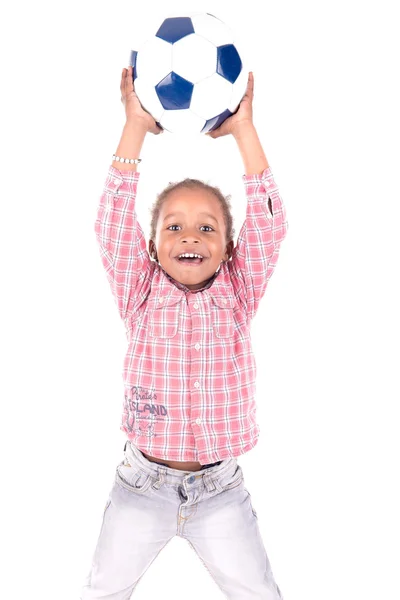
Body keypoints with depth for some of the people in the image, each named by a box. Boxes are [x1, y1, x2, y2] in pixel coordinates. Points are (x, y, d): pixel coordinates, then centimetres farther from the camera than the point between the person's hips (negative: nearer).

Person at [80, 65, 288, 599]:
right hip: (141, 486, 0)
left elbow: (268, 225, -14)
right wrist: (135, 127, -15)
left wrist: (243, 129, -13)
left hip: (221, 492, 0)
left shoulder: (237, 297, -5)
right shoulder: (141, 296, -6)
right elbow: (114, 221, -15)